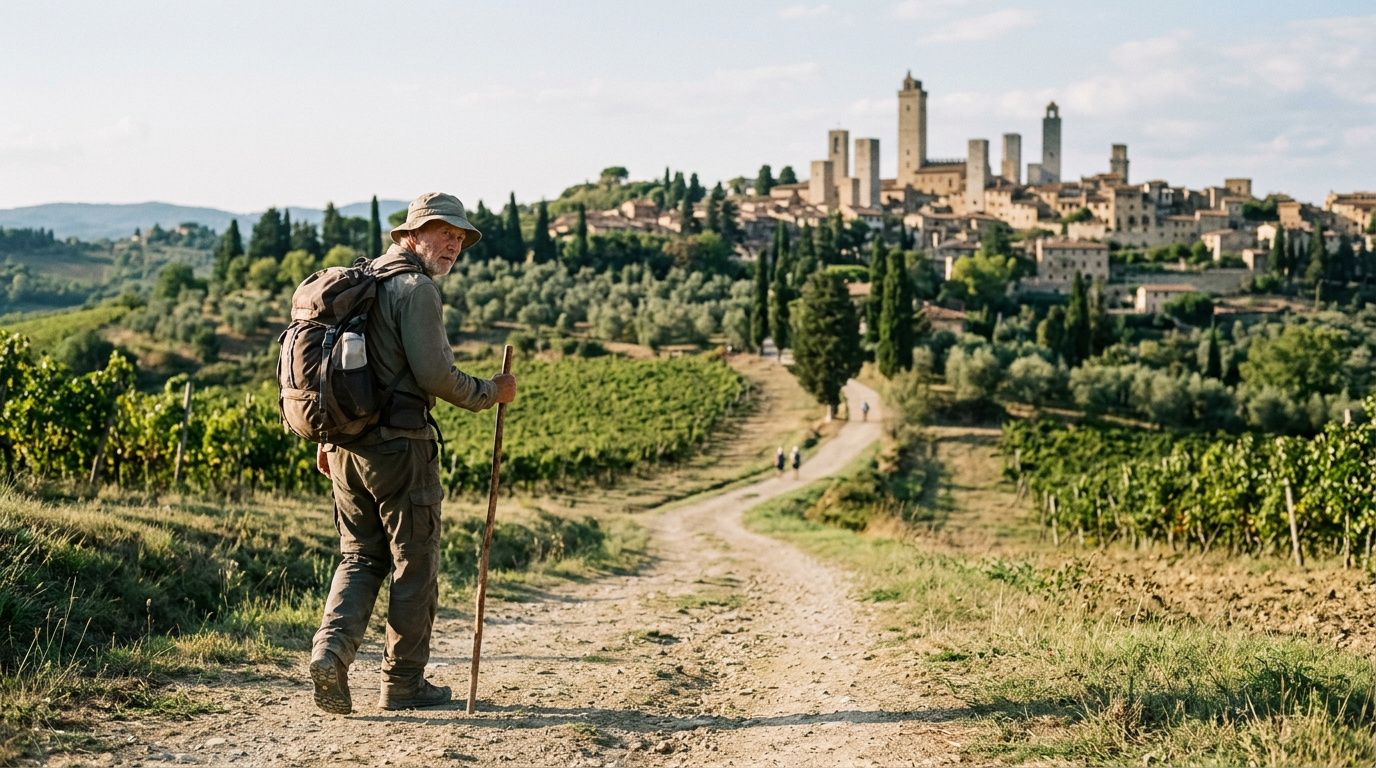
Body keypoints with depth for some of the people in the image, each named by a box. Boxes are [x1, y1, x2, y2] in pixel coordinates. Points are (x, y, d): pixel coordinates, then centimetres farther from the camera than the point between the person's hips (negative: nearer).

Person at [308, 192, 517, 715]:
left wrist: (328, 437, 24)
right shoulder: (415, 289, -11)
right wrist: (489, 393, -2)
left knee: (361, 557, 15)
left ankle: (330, 651, -4)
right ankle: (403, 682, 12)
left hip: (346, 442, 8)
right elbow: (433, 374, -18)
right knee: (415, 563, 5)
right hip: (399, 445, -8)